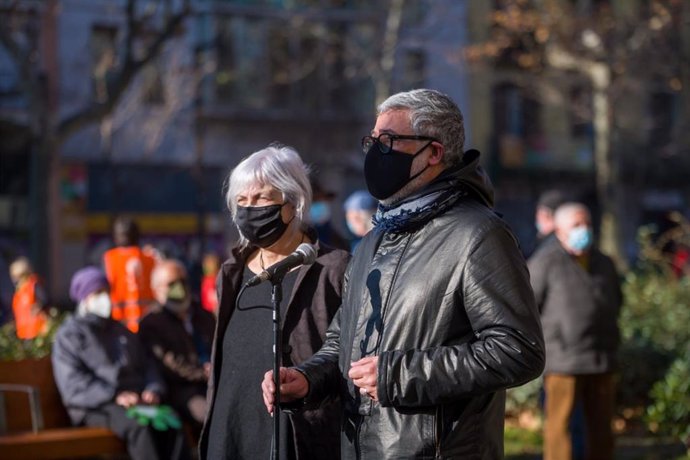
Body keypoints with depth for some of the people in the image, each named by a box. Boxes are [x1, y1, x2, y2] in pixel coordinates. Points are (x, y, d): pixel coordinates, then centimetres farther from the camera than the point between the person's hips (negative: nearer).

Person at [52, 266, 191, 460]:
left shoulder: (122, 331, 29)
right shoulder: (69, 334, 9)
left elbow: (147, 365, 25)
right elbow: (73, 384, -4)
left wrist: (153, 390, 0)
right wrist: (114, 396, -17)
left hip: (137, 400, 5)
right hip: (97, 406, -5)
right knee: (138, 425, -36)